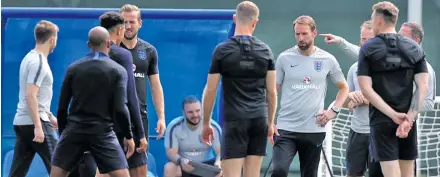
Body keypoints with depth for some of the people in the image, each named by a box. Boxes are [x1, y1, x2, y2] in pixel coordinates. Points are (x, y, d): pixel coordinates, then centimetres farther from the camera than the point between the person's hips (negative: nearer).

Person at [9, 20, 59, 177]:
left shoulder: (30, 58, 15)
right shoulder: (38, 62, -14)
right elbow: (30, 96, -22)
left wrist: (50, 116, 33)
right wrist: (38, 126, -25)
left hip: (21, 123, 9)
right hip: (36, 123, -9)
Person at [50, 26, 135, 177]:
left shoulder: (73, 69, 4)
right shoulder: (118, 71, -2)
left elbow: (62, 107, 5)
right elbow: (120, 109, -9)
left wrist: (63, 132, 17)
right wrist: (128, 136, 2)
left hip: (75, 130, 2)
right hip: (102, 132, -2)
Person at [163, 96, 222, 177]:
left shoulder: (213, 127, -11)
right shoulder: (174, 127, -13)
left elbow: (220, 152, -16)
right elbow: (171, 152, -17)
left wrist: (218, 163, -41)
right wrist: (181, 161, -41)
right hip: (183, 166, -1)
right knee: (169, 169, -32)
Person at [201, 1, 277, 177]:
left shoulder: (222, 50, -3)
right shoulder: (265, 50, 5)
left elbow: (210, 91, -1)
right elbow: (271, 92, 8)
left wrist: (206, 123, 8)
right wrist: (270, 122, 18)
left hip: (234, 120, -4)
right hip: (259, 119, 4)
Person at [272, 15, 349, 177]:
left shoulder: (328, 60, 3)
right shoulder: (284, 58, 0)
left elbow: (343, 88, 16)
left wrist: (334, 110, 1)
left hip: (314, 129, 2)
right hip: (286, 129, -2)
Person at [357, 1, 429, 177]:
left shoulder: (368, 49, -2)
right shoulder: (414, 48, 6)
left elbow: (366, 89, -11)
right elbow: (423, 87, -2)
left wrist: (393, 115, -13)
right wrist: (409, 118, -8)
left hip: (381, 121, -3)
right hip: (408, 121, 3)